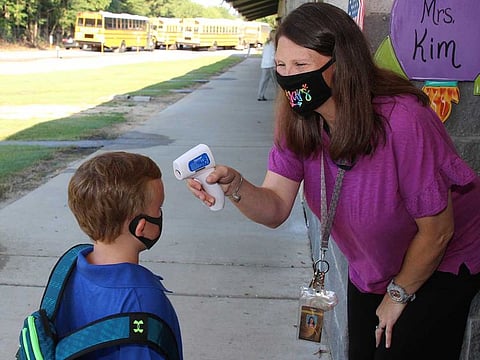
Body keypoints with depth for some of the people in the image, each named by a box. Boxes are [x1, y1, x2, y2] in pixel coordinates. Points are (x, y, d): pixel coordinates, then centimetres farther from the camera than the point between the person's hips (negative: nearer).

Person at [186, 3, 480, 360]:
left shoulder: (402, 121, -34)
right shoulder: (298, 123, -15)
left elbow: (437, 230, -24)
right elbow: (276, 208, -19)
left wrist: (398, 294, -9)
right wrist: (235, 186, -41)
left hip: (441, 266, -5)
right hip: (369, 271, 6)